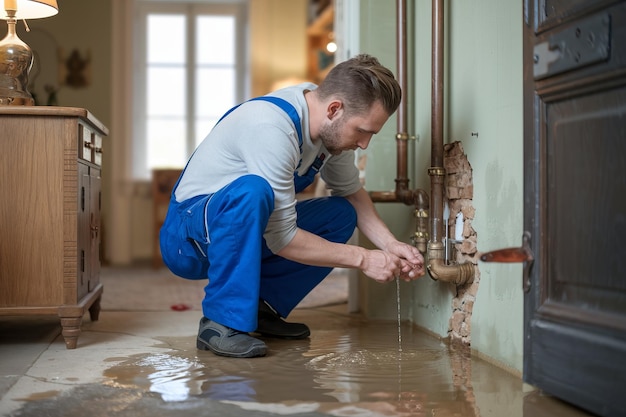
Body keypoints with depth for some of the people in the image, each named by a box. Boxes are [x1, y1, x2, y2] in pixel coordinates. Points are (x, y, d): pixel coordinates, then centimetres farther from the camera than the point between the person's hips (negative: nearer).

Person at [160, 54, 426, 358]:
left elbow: (351, 191, 12)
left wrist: (391, 246, -3)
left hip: (244, 232, 9)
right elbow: (282, 239, -28)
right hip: (186, 239, -9)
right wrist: (362, 259, -21)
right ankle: (221, 322, -24)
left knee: (342, 213, 1)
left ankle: (261, 307, 3)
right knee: (251, 190, -37)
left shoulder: (330, 125, -5)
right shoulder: (272, 127, -30)